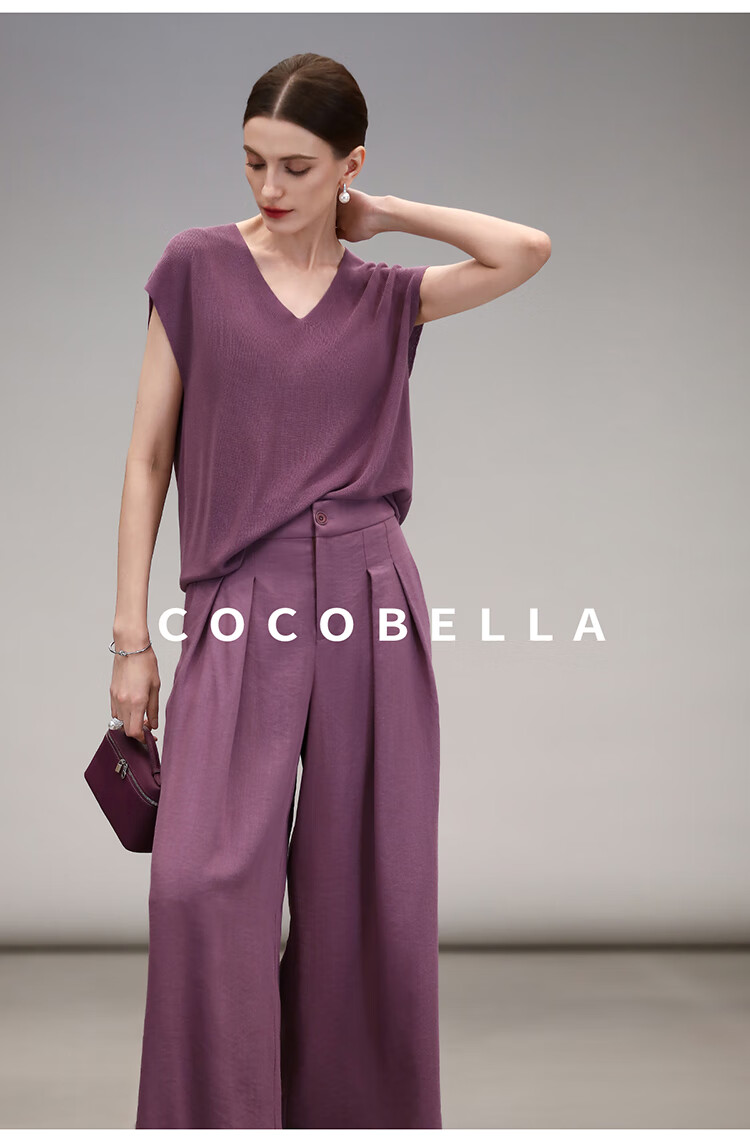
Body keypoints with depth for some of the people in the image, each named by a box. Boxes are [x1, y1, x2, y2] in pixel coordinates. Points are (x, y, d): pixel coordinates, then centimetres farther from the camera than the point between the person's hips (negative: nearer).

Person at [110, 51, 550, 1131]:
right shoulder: (197, 266, 6)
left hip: (370, 601, 2)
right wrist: (131, 634, 1)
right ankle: (218, 1115, 0)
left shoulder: (387, 295, 9)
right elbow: (148, 455, 5)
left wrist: (384, 213, 4)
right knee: (202, 880, -15)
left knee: (368, 894, 5)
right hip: (239, 608, -1)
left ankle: (354, 1109, 23)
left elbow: (528, 251, -7)